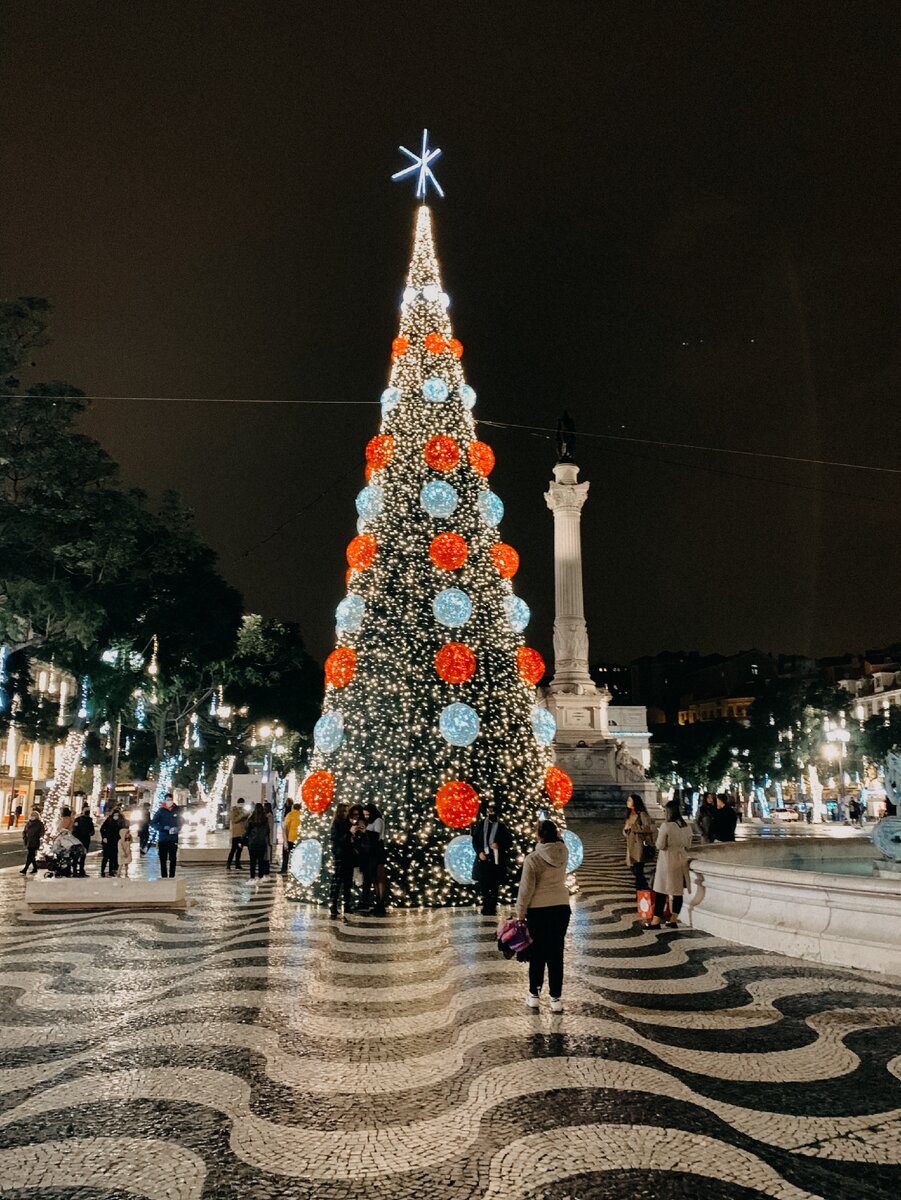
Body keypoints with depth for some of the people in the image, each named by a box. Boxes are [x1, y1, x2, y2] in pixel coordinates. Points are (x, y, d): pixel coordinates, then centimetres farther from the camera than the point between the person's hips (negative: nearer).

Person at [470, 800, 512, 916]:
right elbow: (474, 840, 7)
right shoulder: (480, 825, 6)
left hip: (497, 860, -1)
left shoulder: (501, 826, 2)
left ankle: (492, 908, 6)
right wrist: (479, 852, -6)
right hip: (483, 859, 1)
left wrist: (499, 845, -11)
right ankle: (485, 908, 11)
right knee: (483, 885, 2)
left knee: (495, 886, 0)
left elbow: (509, 841, 4)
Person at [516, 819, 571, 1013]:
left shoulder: (532, 859, -15)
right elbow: (559, 840, 22)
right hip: (561, 908, 3)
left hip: (538, 910, -3)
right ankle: (556, 998, 11)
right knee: (556, 954, 8)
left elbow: (526, 889, -11)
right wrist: (553, 829, 21)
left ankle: (534, 995, 21)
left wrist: (521, 912, -2)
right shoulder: (563, 852, -4)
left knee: (537, 953, 11)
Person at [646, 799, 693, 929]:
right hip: (682, 860, 6)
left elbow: (660, 845, -12)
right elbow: (688, 845, 12)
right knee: (678, 891, 10)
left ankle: (656, 921, 5)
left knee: (661, 891, 1)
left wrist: (659, 835, 4)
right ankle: (673, 920, 14)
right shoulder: (687, 826, 3)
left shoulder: (666, 826, -16)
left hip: (668, 861, -6)